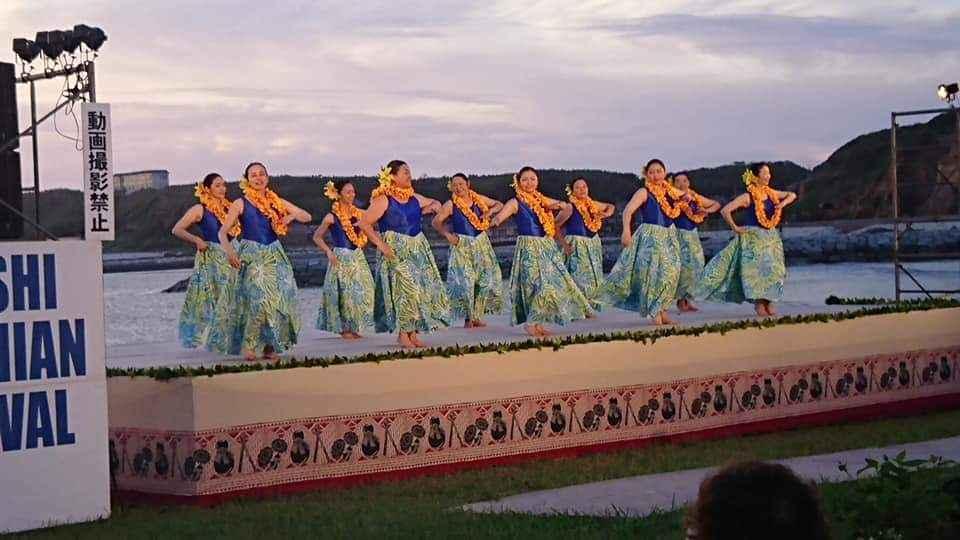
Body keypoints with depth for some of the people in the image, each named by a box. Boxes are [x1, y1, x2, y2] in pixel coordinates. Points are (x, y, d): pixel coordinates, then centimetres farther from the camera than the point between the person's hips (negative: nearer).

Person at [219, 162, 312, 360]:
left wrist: (292, 215, -5)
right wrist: (229, 250, -20)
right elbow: (223, 232, -2)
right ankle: (249, 345, -13)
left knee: (280, 299, -6)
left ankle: (271, 346, 3)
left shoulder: (277, 202, 12)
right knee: (258, 299, -19)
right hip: (251, 256, -4)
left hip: (274, 255, 4)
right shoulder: (241, 204, 2)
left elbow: (307, 217, 16)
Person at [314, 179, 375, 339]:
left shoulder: (358, 213, 8)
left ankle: (354, 327, 10)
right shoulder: (331, 217, -6)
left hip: (357, 257, 5)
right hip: (341, 258, -5)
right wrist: (328, 251, -11)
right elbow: (317, 237, -1)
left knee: (362, 290, 0)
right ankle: (343, 328, 5)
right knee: (343, 292, -6)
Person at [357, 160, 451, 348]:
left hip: (418, 248, 7)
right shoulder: (383, 200, -9)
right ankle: (402, 334, -8)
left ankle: (414, 333, 9)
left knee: (423, 289, 2)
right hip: (395, 251, -7)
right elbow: (364, 224, -12)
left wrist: (430, 208, 6)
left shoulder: (414, 198, 11)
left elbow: (435, 204, 29)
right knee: (405, 290, -16)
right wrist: (380, 244, -17)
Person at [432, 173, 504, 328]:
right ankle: (467, 318, -2)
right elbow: (436, 221, -5)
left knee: (485, 279, 1)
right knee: (464, 281, -10)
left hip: (481, 242, 4)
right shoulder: (451, 205, -5)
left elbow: (499, 205, 14)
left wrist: (490, 211, -5)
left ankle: (477, 316, 10)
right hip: (462, 244, -4)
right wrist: (447, 234, -16)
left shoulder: (479, 199, 5)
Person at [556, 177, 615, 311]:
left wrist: (606, 214, 3)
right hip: (576, 245, -7)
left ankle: (591, 307, 13)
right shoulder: (570, 207, -9)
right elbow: (556, 226, -12)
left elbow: (611, 207, 26)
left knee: (595, 276, 5)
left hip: (594, 244, 7)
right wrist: (564, 244, -15)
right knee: (579, 276, -15)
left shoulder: (593, 205, 9)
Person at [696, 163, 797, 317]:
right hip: (753, 237, -6)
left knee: (773, 269, 2)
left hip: (771, 237, 6)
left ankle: (768, 303, 8)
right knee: (757, 270, -9)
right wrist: (735, 228, -11)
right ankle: (759, 304, -3)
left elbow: (792, 195, 20)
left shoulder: (771, 194, 6)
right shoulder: (748, 197, -12)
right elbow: (725, 211, -16)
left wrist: (783, 204, 0)